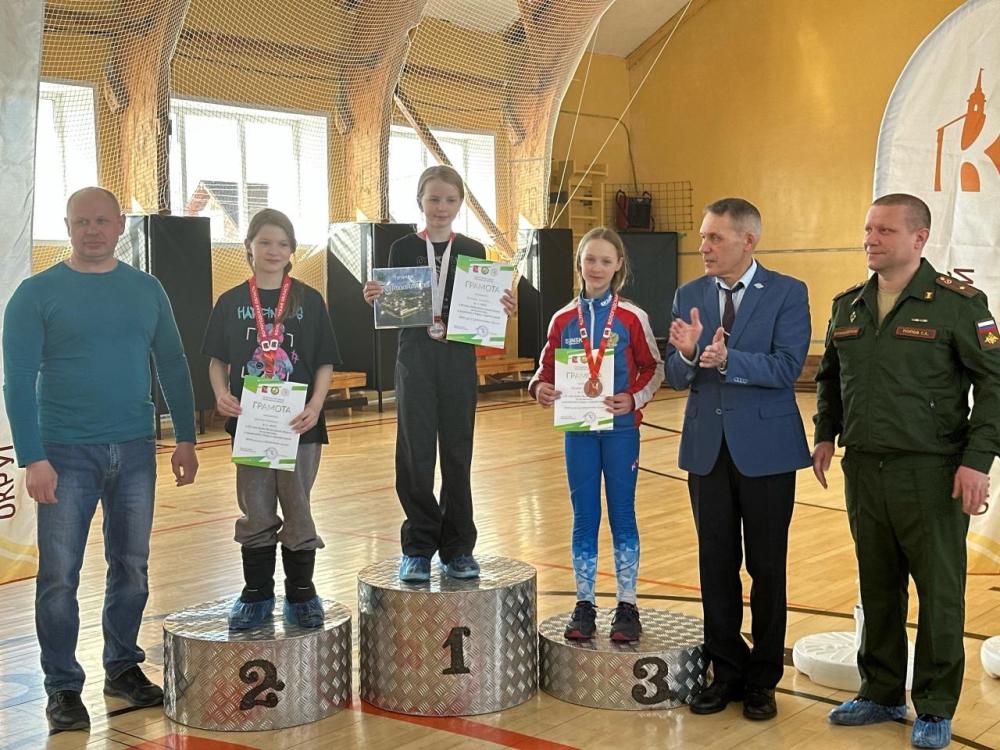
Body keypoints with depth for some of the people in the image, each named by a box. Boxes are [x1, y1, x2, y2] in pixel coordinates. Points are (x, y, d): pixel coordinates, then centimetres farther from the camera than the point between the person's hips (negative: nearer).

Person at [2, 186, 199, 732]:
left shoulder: (146, 290, 7)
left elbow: (172, 365, 11)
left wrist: (185, 438, 7)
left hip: (135, 451, 3)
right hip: (66, 455, -3)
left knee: (131, 567, 11)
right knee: (60, 575, 0)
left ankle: (123, 667, 27)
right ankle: (63, 687, 13)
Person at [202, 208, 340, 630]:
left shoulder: (309, 301, 0)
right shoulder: (232, 302, 4)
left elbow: (325, 363, 0)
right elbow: (217, 361, 7)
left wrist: (315, 406, -15)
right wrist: (221, 395, -12)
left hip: (299, 425, -1)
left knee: (297, 510, 7)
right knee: (256, 513, 10)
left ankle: (301, 595, 20)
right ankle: (256, 595, 22)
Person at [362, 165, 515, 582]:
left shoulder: (472, 251, 6)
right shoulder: (403, 249, 4)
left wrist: (503, 310, -12)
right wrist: (375, 299, -16)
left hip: (458, 361, 1)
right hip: (415, 360, -1)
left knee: (457, 454, 5)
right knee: (415, 454, -1)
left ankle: (457, 548, 16)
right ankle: (418, 548, 11)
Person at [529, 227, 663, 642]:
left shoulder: (632, 318, -5)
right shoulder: (563, 320, 2)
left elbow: (654, 368, 0)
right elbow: (548, 367, 8)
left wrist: (633, 399, -16)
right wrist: (540, 388, -13)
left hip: (621, 428, -2)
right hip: (578, 429, 2)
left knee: (622, 515, 5)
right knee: (584, 517, 8)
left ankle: (627, 606, 15)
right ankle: (584, 604, 18)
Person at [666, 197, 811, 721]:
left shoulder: (788, 293, -6)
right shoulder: (689, 296, 6)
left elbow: (787, 367, -17)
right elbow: (676, 377, 3)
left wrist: (728, 359, -31)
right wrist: (686, 353, -20)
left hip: (765, 450, -3)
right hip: (707, 448, 4)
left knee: (766, 567, 7)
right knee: (716, 565, 10)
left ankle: (762, 679, 21)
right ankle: (726, 672, 23)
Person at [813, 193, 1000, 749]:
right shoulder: (848, 306, 9)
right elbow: (830, 378, 22)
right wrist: (826, 433, 11)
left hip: (931, 474, -5)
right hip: (864, 471, 5)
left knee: (940, 594, 5)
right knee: (878, 589, 14)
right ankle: (882, 694, 29)